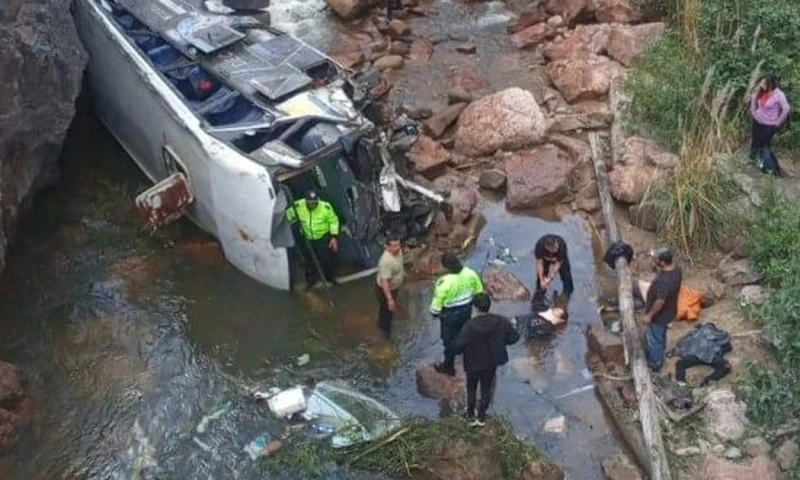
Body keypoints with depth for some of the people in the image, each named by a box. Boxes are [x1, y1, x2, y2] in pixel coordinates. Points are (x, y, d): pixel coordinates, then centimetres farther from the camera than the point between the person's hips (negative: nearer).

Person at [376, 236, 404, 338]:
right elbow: (384, 282, -37)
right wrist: (389, 299, -37)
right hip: (384, 289, -9)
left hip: (394, 286, 9)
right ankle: (385, 328, 43)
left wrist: (403, 273, 25)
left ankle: (383, 324, 57)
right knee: (387, 309, 16)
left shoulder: (398, 251, -15)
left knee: (391, 308, 30)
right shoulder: (386, 261, -41)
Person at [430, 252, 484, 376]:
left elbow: (438, 300, -20)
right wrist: (471, 299, 18)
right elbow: (479, 290, 0)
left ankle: (448, 367, 31)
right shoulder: (470, 273, -16)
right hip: (466, 309, 6)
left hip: (450, 314, -6)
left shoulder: (444, 281, -32)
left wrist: (434, 312, -1)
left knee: (449, 339, 14)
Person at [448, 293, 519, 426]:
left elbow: (458, 346, -27)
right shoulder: (501, 321, -19)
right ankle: (482, 417, 36)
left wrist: (452, 350, -5)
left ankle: (471, 416, 37)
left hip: (474, 363, -3)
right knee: (486, 389, 23)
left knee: (472, 388, 23)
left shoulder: (470, 325, -30)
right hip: (492, 362, 3)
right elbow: (514, 337, -8)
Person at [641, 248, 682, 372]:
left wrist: (649, 315, -18)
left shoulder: (664, 280, -41)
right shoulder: (675, 268, -12)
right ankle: (658, 358, 51)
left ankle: (654, 365, 36)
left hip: (660, 315, -9)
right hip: (668, 311, 9)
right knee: (660, 337, 30)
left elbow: (660, 302, -31)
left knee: (654, 340, 15)